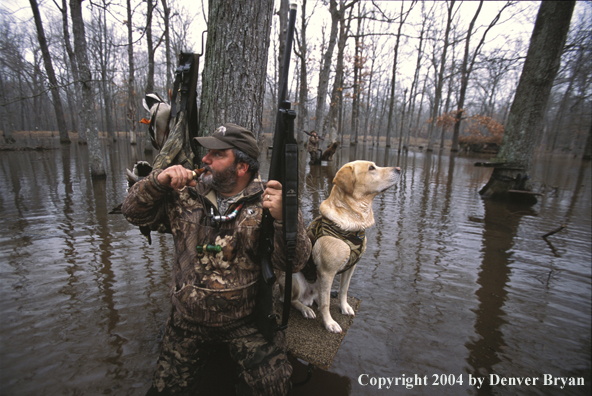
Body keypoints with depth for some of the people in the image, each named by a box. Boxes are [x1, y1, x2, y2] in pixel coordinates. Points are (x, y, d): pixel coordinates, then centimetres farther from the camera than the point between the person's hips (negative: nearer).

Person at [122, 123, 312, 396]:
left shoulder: (266, 203, -14)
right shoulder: (185, 194, -3)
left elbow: (294, 262, -19)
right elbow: (133, 212, 4)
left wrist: (284, 218, -37)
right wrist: (158, 181, -14)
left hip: (248, 323, -3)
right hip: (187, 322, 4)